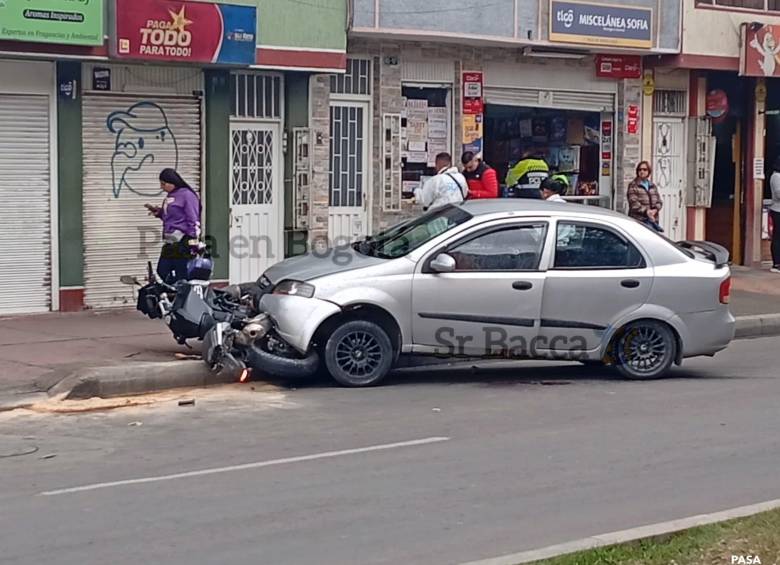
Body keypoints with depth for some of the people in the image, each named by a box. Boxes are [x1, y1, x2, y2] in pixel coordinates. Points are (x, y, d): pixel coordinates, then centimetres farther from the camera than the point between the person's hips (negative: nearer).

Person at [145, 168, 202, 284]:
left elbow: (193, 220, -14)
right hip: (170, 242, 10)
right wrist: (159, 212, 12)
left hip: (183, 242, -10)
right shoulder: (169, 196, 17)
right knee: (162, 270, 9)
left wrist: (192, 242, -18)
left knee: (182, 276, -8)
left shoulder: (187, 195, -10)